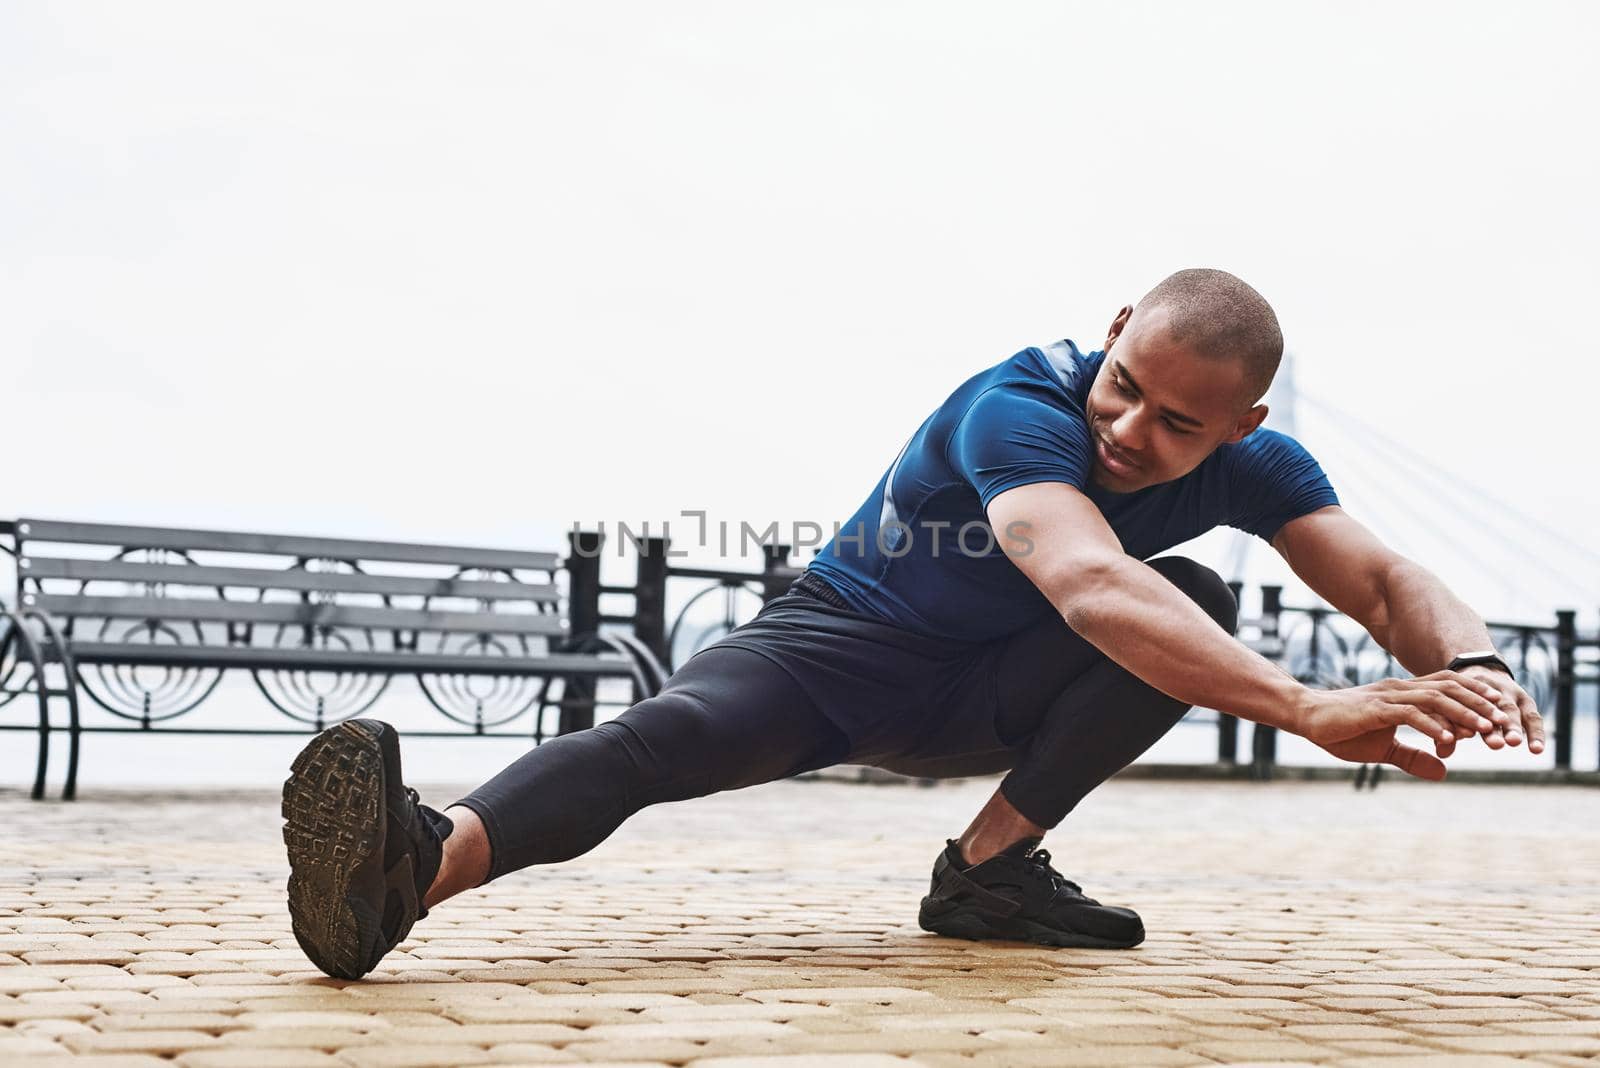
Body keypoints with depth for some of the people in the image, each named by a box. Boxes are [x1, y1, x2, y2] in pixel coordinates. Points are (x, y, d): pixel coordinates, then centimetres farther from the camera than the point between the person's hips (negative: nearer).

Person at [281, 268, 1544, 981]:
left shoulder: (1246, 462, -12)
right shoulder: (1021, 407, -34)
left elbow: (1383, 581, -18)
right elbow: (1088, 584, -51)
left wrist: (1471, 663, -44)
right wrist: (1307, 707, -63)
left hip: (988, 694, 6)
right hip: (843, 643, -5)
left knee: (1201, 598, -21)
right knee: (674, 730, -36)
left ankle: (991, 865, -16)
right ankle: (419, 862, -63)